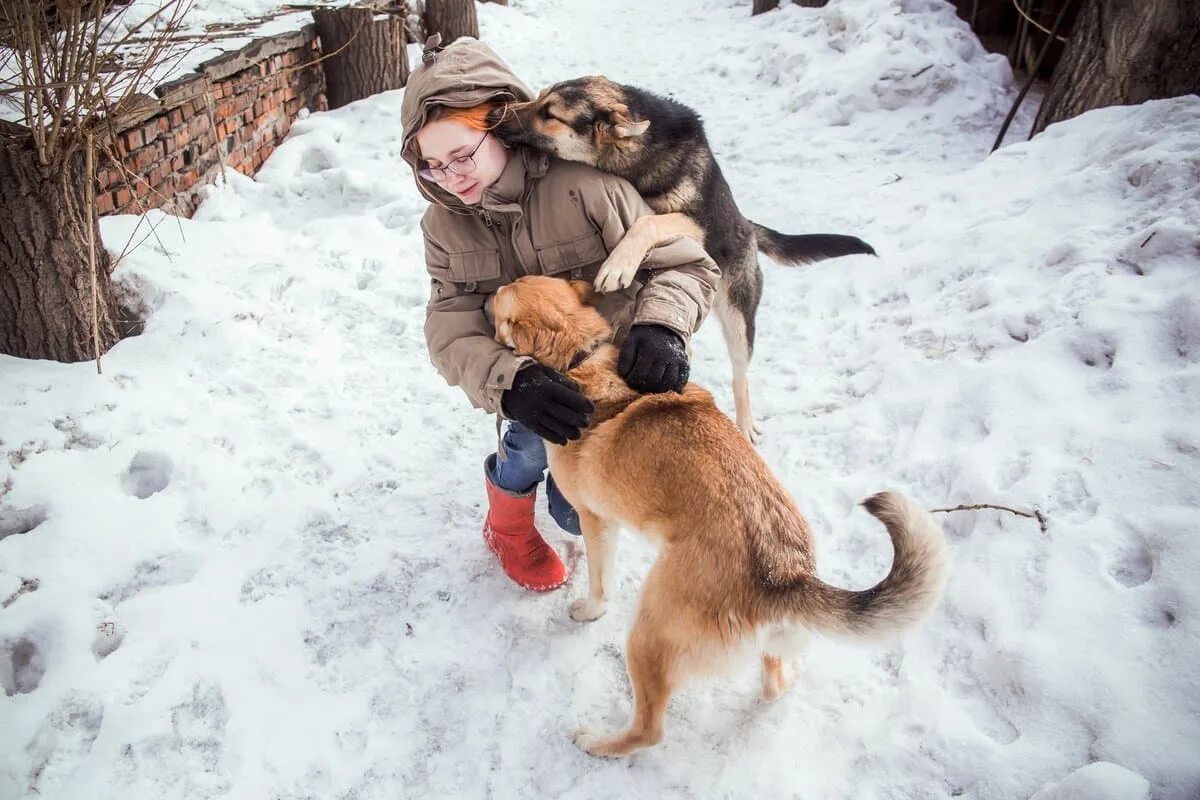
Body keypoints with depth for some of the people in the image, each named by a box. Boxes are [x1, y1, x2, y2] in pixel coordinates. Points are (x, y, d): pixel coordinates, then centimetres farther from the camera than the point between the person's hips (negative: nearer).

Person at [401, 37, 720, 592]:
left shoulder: (583, 185, -23)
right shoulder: (444, 225, -9)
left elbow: (684, 265, -18)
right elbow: (452, 332, -18)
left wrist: (660, 327, -39)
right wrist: (512, 384, -38)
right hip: (534, 378, 2)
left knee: (577, 513, -6)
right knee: (533, 439, -29)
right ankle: (507, 526, 8)